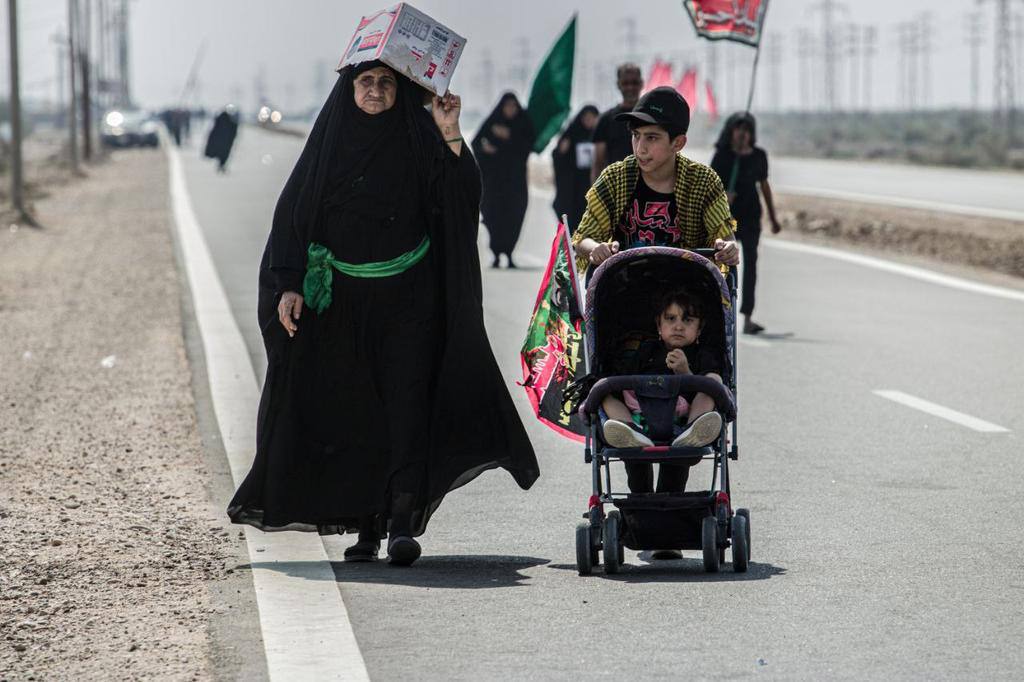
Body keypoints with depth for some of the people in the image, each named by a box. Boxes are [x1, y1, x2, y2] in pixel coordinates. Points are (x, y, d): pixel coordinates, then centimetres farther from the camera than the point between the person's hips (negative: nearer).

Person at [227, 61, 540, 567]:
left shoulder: (419, 141, 1)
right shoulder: (328, 144, 5)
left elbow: (460, 200, -10)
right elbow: (292, 216, 4)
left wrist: (450, 136, -20)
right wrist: (289, 286, -5)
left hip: (408, 301, -2)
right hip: (342, 303, 2)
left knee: (406, 404, -12)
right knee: (351, 412, 3)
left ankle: (403, 522, -18)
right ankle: (366, 525, 11)